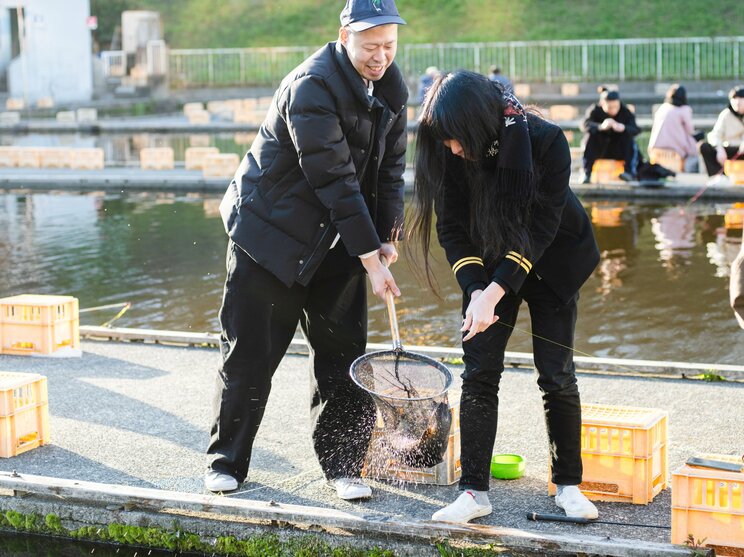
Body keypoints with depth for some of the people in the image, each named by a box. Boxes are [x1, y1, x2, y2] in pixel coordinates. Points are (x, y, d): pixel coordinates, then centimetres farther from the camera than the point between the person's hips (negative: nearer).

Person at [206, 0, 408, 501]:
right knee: (249, 351, 2)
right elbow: (335, 180, -27)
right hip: (271, 230, -6)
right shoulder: (311, 87, -25)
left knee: (343, 351, 4)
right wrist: (370, 258, -27)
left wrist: (388, 238, -4)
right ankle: (227, 460, 16)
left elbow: (390, 167, 7)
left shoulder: (391, 89, -1)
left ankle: (342, 465, 13)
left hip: (334, 243, 6)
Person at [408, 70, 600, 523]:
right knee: (479, 372, -6)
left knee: (557, 374, -2)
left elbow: (540, 229, -27)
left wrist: (496, 291, -32)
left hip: (552, 263, -2)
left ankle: (569, 484, 12)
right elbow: (452, 228, -14)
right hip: (488, 267, 2)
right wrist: (476, 289, -27)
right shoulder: (450, 152, -20)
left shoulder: (546, 142, -29)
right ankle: (474, 492, -2)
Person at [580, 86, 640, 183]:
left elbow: (636, 130, -23)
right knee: (590, 135, -29)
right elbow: (585, 125, -32)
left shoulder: (625, 112, -9)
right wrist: (601, 127, -52)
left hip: (618, 151, 1)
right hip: (598, 149, -1)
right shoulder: (594, 110, -13)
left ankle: (630, 171, -22)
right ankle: (586, 174, -30)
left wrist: (623, 128, -45)